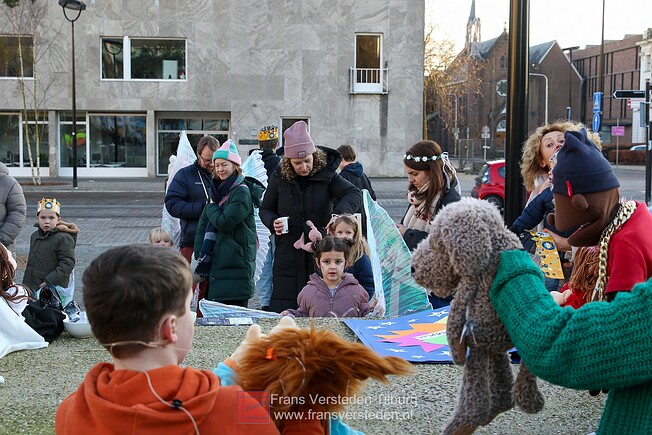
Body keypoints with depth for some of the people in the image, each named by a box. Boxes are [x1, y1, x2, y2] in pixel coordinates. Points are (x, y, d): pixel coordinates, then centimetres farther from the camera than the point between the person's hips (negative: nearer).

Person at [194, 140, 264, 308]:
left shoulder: (242, 192, -9)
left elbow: (224, 222, -18)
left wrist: (212, 207, 0)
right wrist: (200, 254, 4)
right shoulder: (218, 190, 16)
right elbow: (203, 224, 14)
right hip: (217, 263, 8)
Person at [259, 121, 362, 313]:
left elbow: (353, 193, -12)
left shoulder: (326, 175, -2)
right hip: (288, 252, 1)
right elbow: (265, 209, 14)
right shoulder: (279, 178, 3)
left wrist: (339, 214, -32)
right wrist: (273, 222, -9)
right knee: (281, 311, -1)